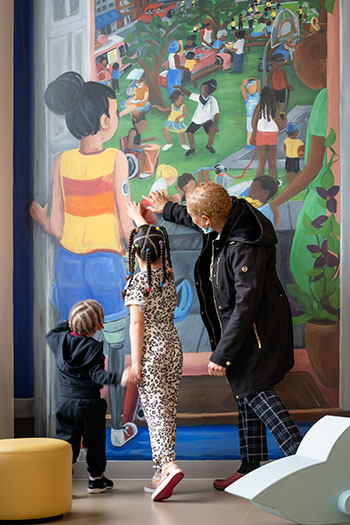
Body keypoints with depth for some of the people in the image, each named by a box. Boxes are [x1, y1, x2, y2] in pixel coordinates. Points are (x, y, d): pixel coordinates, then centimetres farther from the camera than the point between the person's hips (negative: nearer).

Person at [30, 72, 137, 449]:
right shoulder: (115, 160, -12)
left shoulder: (62, 162, -1)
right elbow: (125, 225, -12)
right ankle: (118, 427, 23)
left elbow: (57, 229, -1)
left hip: (69, 264, 3)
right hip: (106, 263, -3)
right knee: (115, 349, 13)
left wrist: (39, 217, 20)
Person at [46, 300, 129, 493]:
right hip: (90, 404, -3)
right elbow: (97, 374, -23)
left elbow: (51, 334, 24)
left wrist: (70, 323, 25)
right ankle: (96, 479, 21)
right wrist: (119, 378, -34)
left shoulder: (61, 341, 0)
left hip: (66, 402, 4)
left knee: (67, 440, 6)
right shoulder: (94, 347, -14)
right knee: (95, 441, 11)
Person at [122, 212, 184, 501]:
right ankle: (162, 471, 14)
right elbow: (154, 240, 26)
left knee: (155, 411, -9)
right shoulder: (168, 275, 7)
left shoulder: (137, 282, -11)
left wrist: (135, 362, -13)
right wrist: (139, 219, 41)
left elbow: (137, 323, -16)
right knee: (169, 412, 9)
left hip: (150, 351, -6)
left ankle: (170, 466, -26)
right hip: (173, 347, 6)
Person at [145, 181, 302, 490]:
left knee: (255, 392, -11)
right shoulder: (224, 225, -2)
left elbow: (245, 306, -29)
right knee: (245, 395, 14)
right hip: (239, 327, 10)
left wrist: (222, 354, -26)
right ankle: (250, 468, 23)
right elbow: (198, 222, 25)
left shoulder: (245, 248, -30)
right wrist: (167, 210, 38)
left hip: (256, 331, -10)